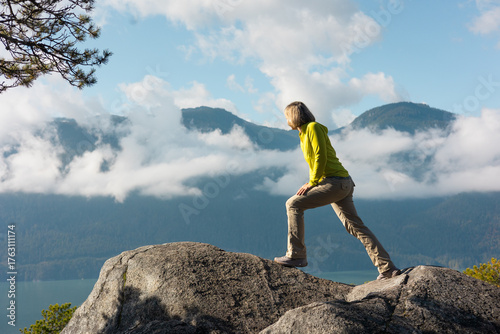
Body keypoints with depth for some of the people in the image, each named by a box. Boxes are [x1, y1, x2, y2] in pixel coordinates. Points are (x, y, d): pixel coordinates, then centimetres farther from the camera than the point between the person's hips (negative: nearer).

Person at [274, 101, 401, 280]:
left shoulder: (314, 127, -5)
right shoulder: (305, 134, 22)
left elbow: (321, 157, -15)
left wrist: (312, 183, -13)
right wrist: (311, 183, 13)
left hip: (335, 182, -10)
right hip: (344, 184, 10)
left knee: (294, 204, -9)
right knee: (355, 226, 7)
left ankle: (296, 255, -8)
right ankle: (388, 268, 6)